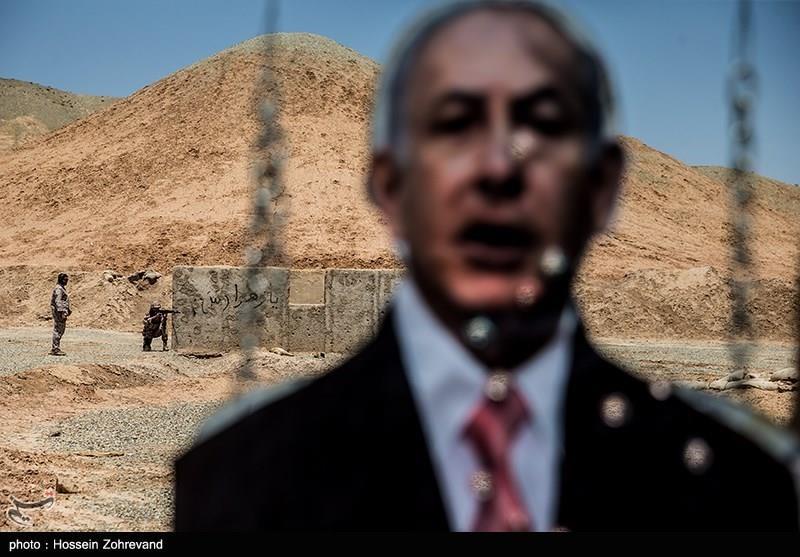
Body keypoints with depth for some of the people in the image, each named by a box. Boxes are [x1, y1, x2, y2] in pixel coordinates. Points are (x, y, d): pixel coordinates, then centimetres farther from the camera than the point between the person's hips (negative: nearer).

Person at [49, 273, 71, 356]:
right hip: (59, 312, -11)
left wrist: (68, 310, 26)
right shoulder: (58, 289, -14)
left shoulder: (62, 288, 19)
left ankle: (55, 349, 20)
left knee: (61, 330, 14)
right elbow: (58, 301, -23)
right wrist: (62, 312, -29)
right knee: (58, 330, -8)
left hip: (62, 312, 11)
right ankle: (55, 350, -6)